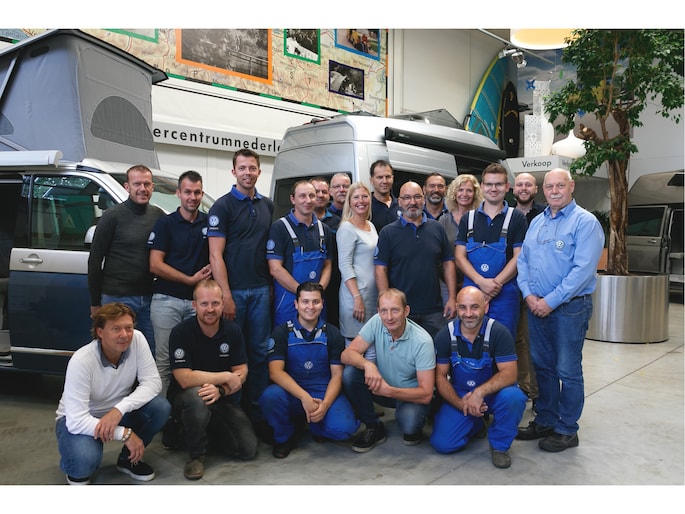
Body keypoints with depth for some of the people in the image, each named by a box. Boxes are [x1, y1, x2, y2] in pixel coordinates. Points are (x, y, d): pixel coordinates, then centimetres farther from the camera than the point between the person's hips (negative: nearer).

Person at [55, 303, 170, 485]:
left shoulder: (137, 339, -20)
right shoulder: (81, 361, -30)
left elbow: (152, 382, -20)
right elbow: (76, 420, -32)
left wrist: (119, 409, -34)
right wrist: (125, 433, -36)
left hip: (118, 413, 4)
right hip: (78, 419, -4)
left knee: (161, 407, -23)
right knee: (84, 460, -34)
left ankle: (128, 459, 4)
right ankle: (78, 469, 7)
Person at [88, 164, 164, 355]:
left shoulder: (159, 215, 7)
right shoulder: (113, 216, -5)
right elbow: (95, 260, -3)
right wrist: (95, 302, -2)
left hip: (149, 297, 4)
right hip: (117, 297, -4)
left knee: (151, 353, 8)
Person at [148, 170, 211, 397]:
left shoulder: (209, 223, 10)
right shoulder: (165, 223, 3)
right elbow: (155, 265, -4)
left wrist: (209, 270, -5)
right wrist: (191, 280, -7)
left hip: (198, 301, 2)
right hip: (167, 300, -2)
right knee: (164, 360, -1)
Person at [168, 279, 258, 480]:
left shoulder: (233, 330, -4)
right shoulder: (181, 332, -17)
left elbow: (241, 373, -6)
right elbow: (185, 379, -25)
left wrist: (221, 390, -26)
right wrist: (226, 377, -20)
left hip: (223, 400, 4)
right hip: (186, 398, -3)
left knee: (249, 449, -11)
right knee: (197, 395, -39)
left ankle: (206, 432, 18)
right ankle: (196, 454, -13)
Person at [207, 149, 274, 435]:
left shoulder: (267, 206, 12)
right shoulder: (223, 206, -4)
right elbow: (216, 255, -10)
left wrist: (271, 285, 7)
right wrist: (226, 296, -15)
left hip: (261, 290, 5)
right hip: (233, 290, -4)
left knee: (259, 352, 9)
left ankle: (256, 411, 20)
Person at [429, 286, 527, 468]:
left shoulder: (499, 332, -16)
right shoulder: (445, 335, -8)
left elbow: (509, 373, -21)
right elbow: (440, 376, -5)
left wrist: (480, 392, -35)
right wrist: (460, 404, -20)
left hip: (492, 392, -2)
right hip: (459, 396, 2)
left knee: (513, 397, -35)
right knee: (441, 443, -15)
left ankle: (499, 445, -5)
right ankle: (476, 424, 18)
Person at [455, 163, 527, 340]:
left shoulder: (516, 218, 3)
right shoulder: (468, 218, 9)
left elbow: (518, 257, -3)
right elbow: (460, 256, 3)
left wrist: (496, 283, -14)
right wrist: (481, 282, -12)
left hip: (505, 293, -2)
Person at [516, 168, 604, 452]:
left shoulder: (585, 222, -9)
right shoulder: (537, 222, 12)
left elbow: (583, 269, -18)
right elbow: (523, 260, 11)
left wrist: (551, 301, -18)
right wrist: (528, 294, -5)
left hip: (569, 307, -6)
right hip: (536, 306, 6)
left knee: (567, 370, 3)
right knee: (542, 366, 14)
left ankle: (567, 430, 18)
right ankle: (545, 421, 28)